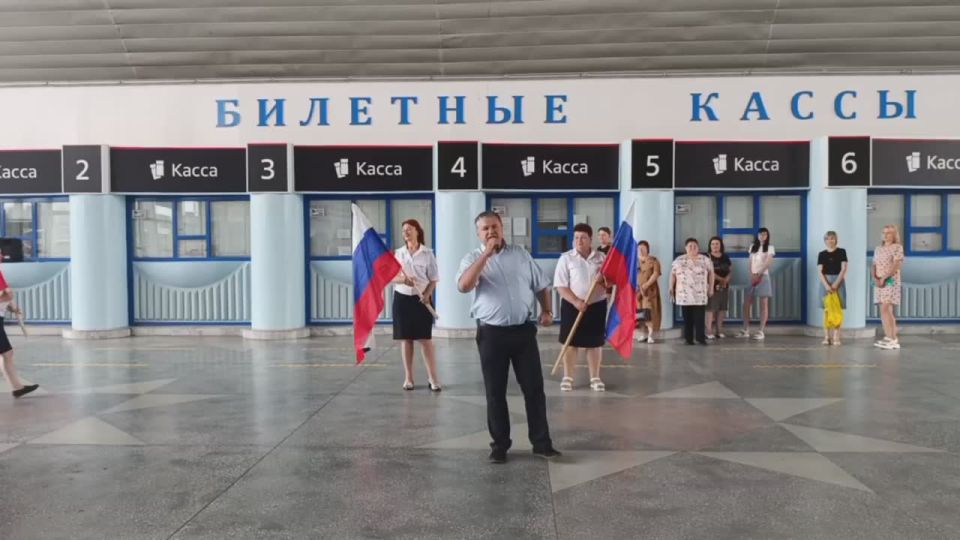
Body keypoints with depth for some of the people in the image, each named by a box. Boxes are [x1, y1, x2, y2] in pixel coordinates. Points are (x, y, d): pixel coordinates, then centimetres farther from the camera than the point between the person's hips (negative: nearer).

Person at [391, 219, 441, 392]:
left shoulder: (427, 254, -2)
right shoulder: (398, 253, 5)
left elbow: (433, 279, -2)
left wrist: (427, 294, -18)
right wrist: (403, 280, -18)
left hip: (421, 299, -2)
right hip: (402, 298, 2)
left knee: (425, 339, -3)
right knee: (406, 339, 6)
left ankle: (432, 378, 1)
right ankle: (408, 377, 14)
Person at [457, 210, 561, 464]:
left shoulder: (520, 254, 9)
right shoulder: (473, 258, -1)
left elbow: (540, 285, 18)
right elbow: (463, 285, -22)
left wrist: (546, 311, 2)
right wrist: (486, 253, -20)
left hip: (523, 330, 2)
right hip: (491, 333, -2)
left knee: (534, 388, 5)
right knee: (495, 393, 6)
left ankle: (541, 443, 16)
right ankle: (500, 444, 19)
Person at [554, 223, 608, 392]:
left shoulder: (601, 257, 3)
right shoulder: (566, 258, -6)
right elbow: (561, 286, -10)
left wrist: (604, 280, -16)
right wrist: (576, 301, -21)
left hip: (597, 305, 2)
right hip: (572, 305, -2)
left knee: (595, 343, 8)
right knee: (571, 343, 3)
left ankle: (595, 378, 19)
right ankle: (567, 377, 15)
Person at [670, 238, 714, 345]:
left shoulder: (705, 260, 5)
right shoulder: (679, 260, 5)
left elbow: (711, 273, 11)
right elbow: (672, 274, 9)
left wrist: (711, 288, 8)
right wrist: (671, 288, 5)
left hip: (700, 295, 0)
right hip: (684, 295, 0)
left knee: (699, 317, -5)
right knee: (687, 317, 3)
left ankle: (700, 337, -1)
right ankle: (688, 338, 8)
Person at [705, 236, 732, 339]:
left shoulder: (726, 257, 13)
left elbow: (731, 271, 9)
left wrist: (726, 280, -10)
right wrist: (721, 279, -16)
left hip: (724, 286, 5)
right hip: (712, 286, -5)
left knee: (722, 308, 6)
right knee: (711, 308, -8)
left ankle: (719, 330, 14)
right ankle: (709, 331, -6)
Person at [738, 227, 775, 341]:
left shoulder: (770, 247, 2)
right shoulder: (753, 247, 15)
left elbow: (768, 263, -8)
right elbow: (750, 263, 9)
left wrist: (758, 275, -15)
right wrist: (752, 276, -6)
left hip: (763, 277, -4)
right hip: (752, 277, 5)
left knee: (764, 305, -4)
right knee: (746, 303, 1)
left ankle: (761, 331, -4)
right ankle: (746, 330, 7)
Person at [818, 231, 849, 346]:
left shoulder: (841, 252, 3)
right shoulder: (822, 254, 7)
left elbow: (844, 269, -3)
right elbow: (820, 272, 1)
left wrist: (836, 284, -12)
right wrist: (826, 285, -13)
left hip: (838, 281, -1)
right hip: (826, 282, 1)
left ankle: (836, 337, -2)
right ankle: (826, 337, 2)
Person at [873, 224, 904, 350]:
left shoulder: (897, 247, -2)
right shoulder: (878, 249, 16)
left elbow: (896, 265, -11)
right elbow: (874, 265, 12)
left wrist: (884, 278, -17)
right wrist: (875, 278, -6)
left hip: (891, 281, -6)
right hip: (879, 282, 6)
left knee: (887, 309, -15)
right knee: (883, 310, 4)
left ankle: (894, 340, -15)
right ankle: (887, 338, 7)